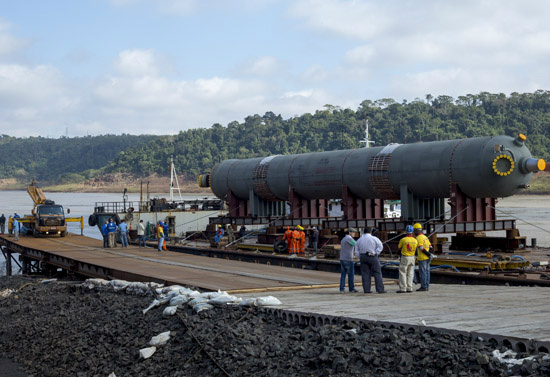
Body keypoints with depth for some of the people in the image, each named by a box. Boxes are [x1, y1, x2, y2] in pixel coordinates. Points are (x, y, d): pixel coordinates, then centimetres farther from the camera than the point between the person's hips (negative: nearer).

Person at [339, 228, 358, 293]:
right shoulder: (349, 238, -11)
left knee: (343, 274, 6)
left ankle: (342, 289, 0)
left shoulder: (343, 239, 18)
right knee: (351, 274, 2)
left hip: (342, 259, 8)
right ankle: (351, 288, 8)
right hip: (348, 259, -8)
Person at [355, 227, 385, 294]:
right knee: (377, 273, 0)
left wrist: (360, 258, 11)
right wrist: (375, 253, -9)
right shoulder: (374, 238, -2)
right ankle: (380, 289, -4)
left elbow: (357, 252, 6)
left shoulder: (359, 240, 9)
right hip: (373, 257, -3)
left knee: (365, 274, 5)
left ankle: (366, 290, -1)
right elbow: (380, 246, -13)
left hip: (363, 257, 3)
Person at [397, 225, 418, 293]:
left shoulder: (403, 240, -15)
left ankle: (402, 288, -5)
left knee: (402, 273, -1)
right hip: (412, 258, 5)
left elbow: (399, 247, 1)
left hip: (404, 258, -5)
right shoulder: (415, 241, -1)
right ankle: (409, 288, 8)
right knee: (410, 274, 11)